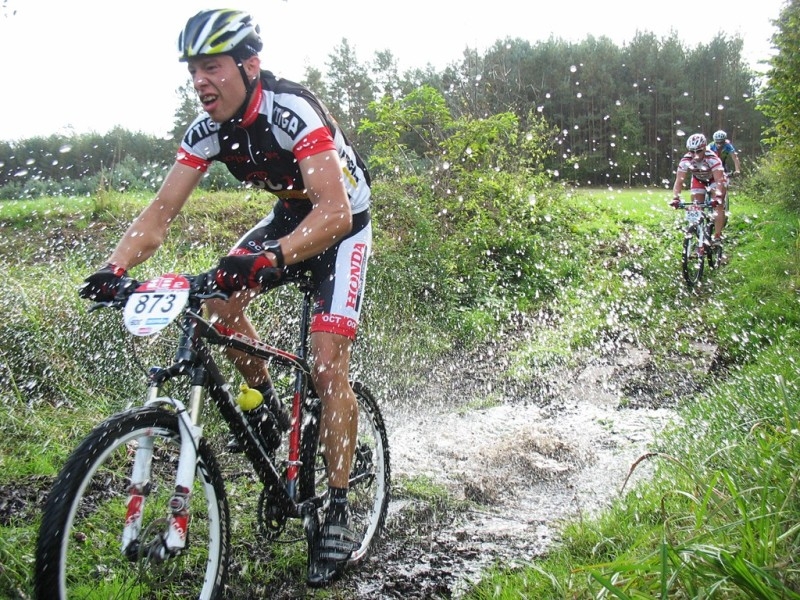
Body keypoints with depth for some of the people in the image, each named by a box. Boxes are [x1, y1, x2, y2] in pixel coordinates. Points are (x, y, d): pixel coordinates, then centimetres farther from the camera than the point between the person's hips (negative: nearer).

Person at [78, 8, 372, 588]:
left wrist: (271, 259, -58)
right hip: (290, 216, 7)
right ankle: (269, 407, 11)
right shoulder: (207, 132, -11)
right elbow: (162, 210, -14)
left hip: (344, 223, -7)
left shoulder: (293, 113, -32)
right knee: (220, 302, -13)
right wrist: (115, 267, -31)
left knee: (328, 364, -16)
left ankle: (339, 513, -4)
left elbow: (335, 212, -42)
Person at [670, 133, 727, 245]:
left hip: (715, 178, -3)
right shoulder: (685, 160, -30)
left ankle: (717, 237, -17)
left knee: (718, 204, -21)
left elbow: (719, 180, -44)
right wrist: (675, 198, -49)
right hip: (698, 180, 3)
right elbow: (679, 181, -33)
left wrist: (718, 197, -60)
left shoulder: (712, 159, -38)